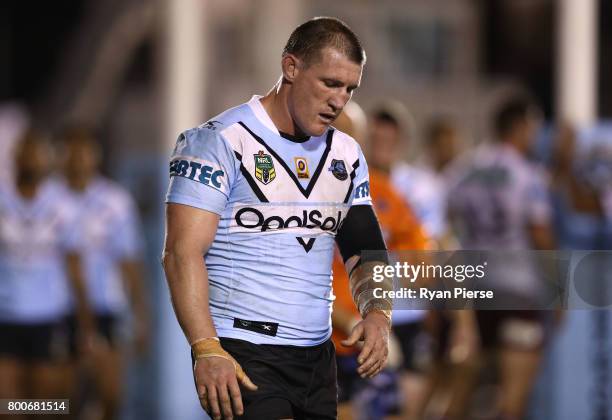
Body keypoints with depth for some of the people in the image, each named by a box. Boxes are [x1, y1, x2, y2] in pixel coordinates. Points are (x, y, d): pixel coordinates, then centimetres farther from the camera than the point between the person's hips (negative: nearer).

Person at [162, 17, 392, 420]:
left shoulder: (346, 153, 14)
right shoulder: (223, 140, -7)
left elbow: (365, 249, 18)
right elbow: (183, 252, -14)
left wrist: (377, 313, -4)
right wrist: (207, 351, -24)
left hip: (317, 356, 7)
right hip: (242, 355, -7)